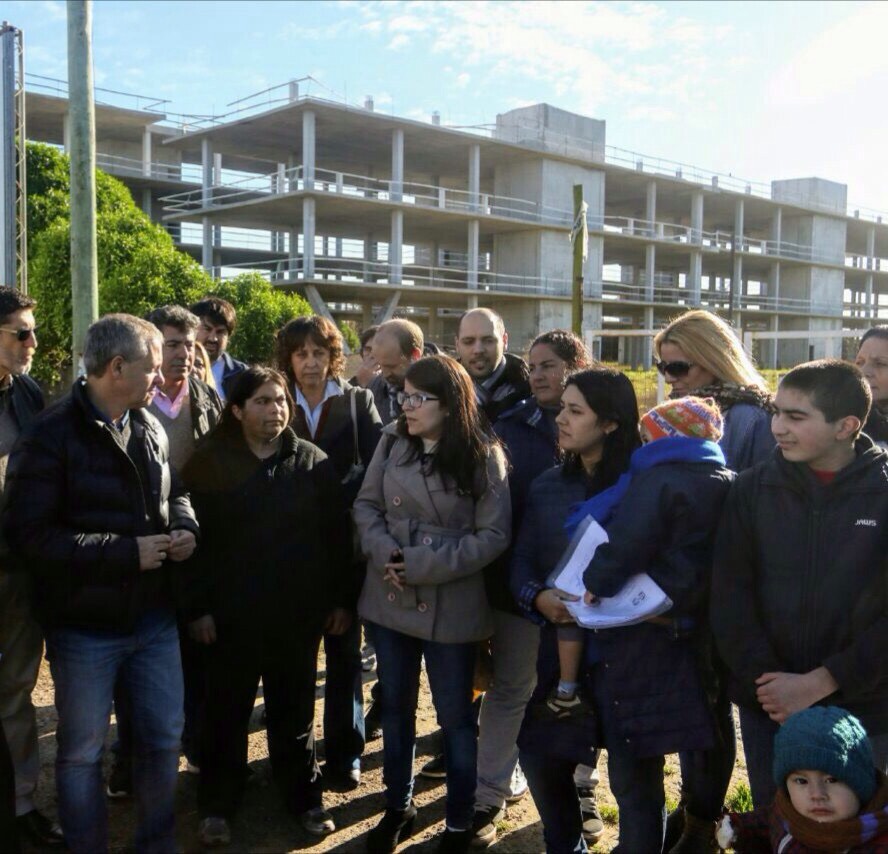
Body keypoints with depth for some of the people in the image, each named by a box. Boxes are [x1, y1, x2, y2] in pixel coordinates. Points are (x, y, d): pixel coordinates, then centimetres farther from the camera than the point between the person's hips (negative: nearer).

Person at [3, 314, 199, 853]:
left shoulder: (151, 429, 5)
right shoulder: (51, 436, -15)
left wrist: (185, 528, -5)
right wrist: (126, 552, -22)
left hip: (155, 617, 6)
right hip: (86, 625, -6)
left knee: (165, 737, 16)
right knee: (82, 752, 11)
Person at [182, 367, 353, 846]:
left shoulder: (314, 462, 1)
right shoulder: (211, 463, -3)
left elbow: (336, 534, 2)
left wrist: (340, 599, 0)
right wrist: (198, 606, -9)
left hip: (298, 610, 1)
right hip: (231, 611, -1)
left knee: (294, 710, 15)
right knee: (226, 711, 11)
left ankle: (304, 797, 31)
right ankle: (217, 805, 28)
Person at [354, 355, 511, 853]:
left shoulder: (483, 457, -12)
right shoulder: (392, 442, -1)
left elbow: (494, 535, -13)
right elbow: (366, 505, 4)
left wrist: (425, 565, -18)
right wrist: (384, 552, -15)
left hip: (450, 604, -4)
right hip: (390, 597, 4)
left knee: (455, 715, 11)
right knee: (396, 706, 18)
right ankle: (398, 807, 39)